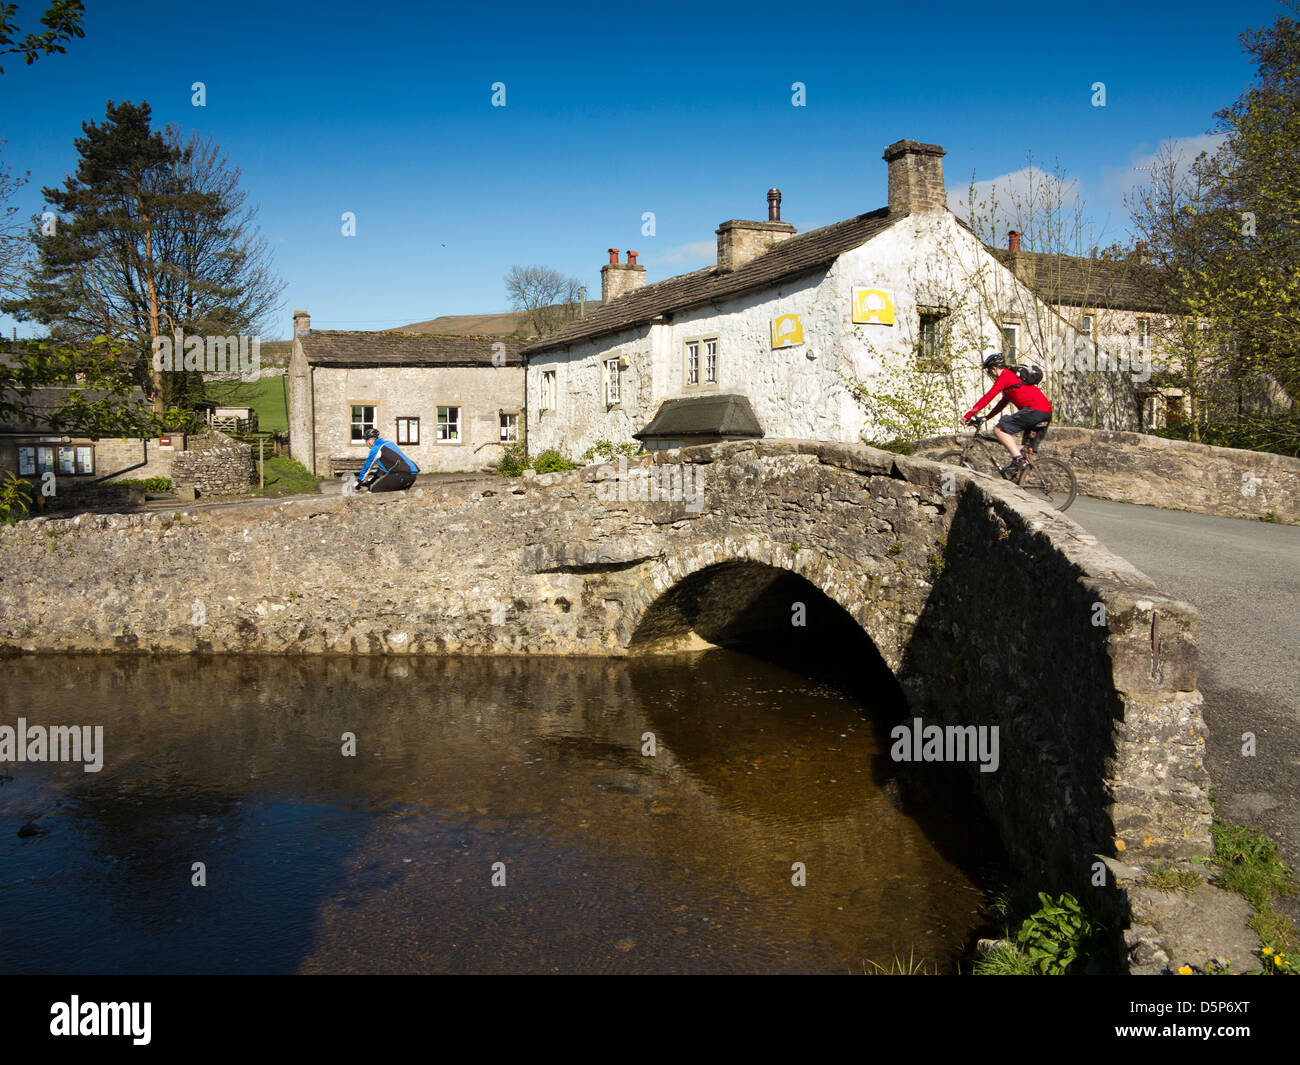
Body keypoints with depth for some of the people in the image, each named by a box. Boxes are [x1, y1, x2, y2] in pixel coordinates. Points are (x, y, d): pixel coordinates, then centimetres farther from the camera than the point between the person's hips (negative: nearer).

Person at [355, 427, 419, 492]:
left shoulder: (376, 448, -1)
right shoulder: (389, 443, 24)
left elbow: (367, 467, 8)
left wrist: (359, 482, 20)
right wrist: (375, 477, 44)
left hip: (402, 475, -9)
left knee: (375, 489, -6)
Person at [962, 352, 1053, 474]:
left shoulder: (1005, 376, -1)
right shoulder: (1014, 375, 29)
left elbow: (987, 397, -6)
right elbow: (1003, 402, 33)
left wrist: (968, 415, -4)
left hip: (1034, 410, -10)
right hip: (1047, 413, 10)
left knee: (998, 429, -8)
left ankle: (1018, 459, -17)